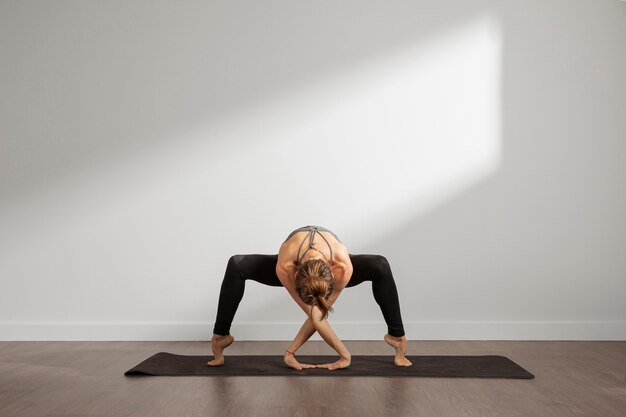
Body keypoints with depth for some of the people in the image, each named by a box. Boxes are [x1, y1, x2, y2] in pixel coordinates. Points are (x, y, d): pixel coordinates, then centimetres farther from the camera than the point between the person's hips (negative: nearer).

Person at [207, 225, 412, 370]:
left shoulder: (343, 266, -44)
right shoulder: (284, 265, -44)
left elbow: (321, 313, -28)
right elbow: (313, 316, -34)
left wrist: (291, 350, -26)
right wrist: (344, 354, -31)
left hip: (330, 265, 0)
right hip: (295, 263, 0)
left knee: (380, 267, -30)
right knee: (236, 266, -26)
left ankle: (397, 337, -16)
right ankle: (220, 337, -11)